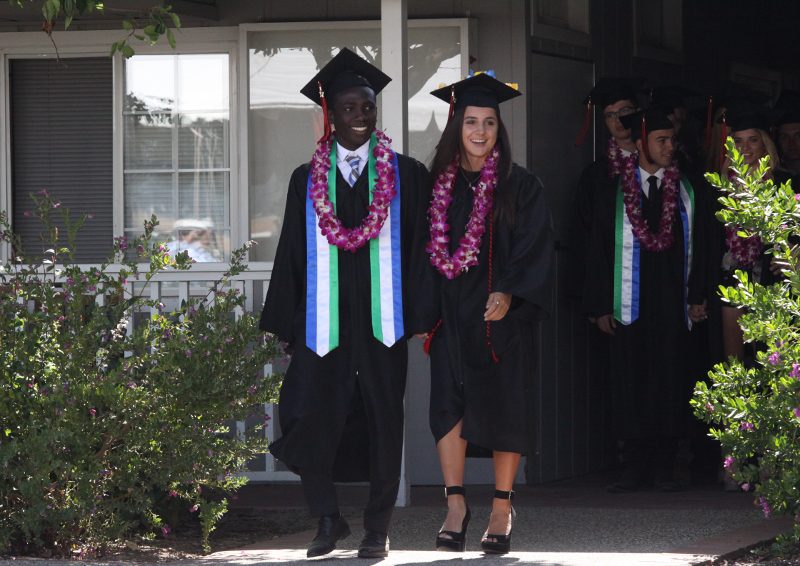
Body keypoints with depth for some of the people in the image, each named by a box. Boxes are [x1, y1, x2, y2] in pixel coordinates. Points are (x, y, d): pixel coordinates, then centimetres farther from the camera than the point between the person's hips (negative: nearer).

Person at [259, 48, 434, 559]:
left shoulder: (406, 175, 5)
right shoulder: (307, 180, 9)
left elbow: (419, 249, 3)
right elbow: (292, 255, 9)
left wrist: (421, 316, -5)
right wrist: (288, 325, 4)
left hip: (381, 321, -1)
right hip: (324, 321, 1)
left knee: (383, 418, 3)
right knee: (313, 417, -5)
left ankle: (378, 529, 13)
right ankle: (329, 521, 12)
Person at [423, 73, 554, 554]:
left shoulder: (521, 187, 1)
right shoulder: (440, 185, 9)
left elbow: (534, 248, -5)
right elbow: (430, 248, 11)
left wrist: (509, 294, -19)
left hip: (503, 313, -2)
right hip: (451, 314, 2)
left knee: (504, 406, 0)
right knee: (449, 403, -6)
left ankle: (502, 509, 8)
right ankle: (456, 505, -1)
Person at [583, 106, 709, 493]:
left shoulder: (689, 193, 8)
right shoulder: (615, 195, 6)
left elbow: (700, 248, 6)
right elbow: (599, 253, 5)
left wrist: (698, 298, -4)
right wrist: (600, 307, -2)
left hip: (673, 301, 0)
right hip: (629, 304, 0)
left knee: (670, 382, -1)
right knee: (630, 382, -1)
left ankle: (666, 467, 4)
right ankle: (635, 466, 4)